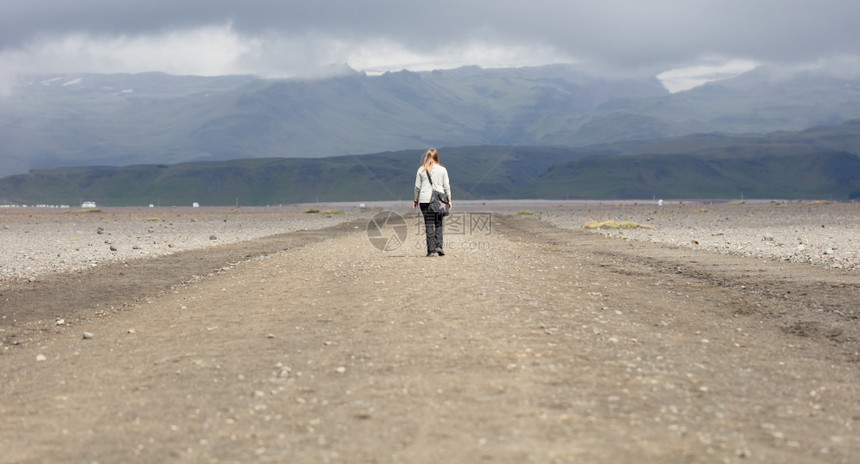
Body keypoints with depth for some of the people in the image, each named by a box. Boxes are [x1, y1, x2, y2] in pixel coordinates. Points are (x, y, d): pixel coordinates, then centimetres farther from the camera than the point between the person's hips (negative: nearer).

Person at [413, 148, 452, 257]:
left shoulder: (421, 170, 2)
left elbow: (417, 187, 4)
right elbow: (446, 186, 3)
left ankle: (431, 250, -1)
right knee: (438, 223, 11)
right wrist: (449, 200, 9)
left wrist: (416, 200, 13)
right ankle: (439, 245, -3)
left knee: (429, 225, 1)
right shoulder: (442, 169, 2)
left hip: (425, 200, 0)